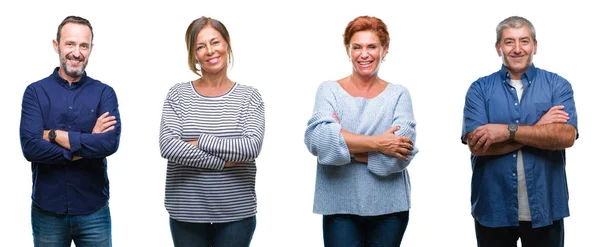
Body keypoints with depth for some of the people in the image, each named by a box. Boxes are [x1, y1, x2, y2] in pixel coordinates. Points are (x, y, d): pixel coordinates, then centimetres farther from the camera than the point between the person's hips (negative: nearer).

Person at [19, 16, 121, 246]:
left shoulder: (104, 93, 1)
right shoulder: (35, 92, -1)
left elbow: (110, 143, -15)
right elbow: (30, 147, -14)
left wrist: (55, 135, -14)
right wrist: (87, 144, -14)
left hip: (93, 211, 0)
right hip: (47, 211, 0)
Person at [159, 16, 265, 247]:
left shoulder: (249, 96, 1)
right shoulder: (178, 94, 1)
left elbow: (252, 147, -14)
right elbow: (168, 146, -12)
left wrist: (200, 143, -15)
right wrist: (223, 160, -15)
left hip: (236, 214, 0)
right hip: (186, 214, 1)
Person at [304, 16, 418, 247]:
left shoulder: (398, 94, 2)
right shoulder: (329, 90, 2)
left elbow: (400, 154, -11)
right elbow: (317, 137, -16)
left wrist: (343, 143, -11)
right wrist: (376, 143, -16)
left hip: (389, 207, 1)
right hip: (340, 206, -1)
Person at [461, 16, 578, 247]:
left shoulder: (557, 85, 2)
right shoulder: (480, 89, 2)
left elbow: (566, 136, -13)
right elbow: (476, 145, -11)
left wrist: (508, 130, -18)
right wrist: (538, 129, -13)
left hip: (545, 209, 0)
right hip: (493, 210, 0)